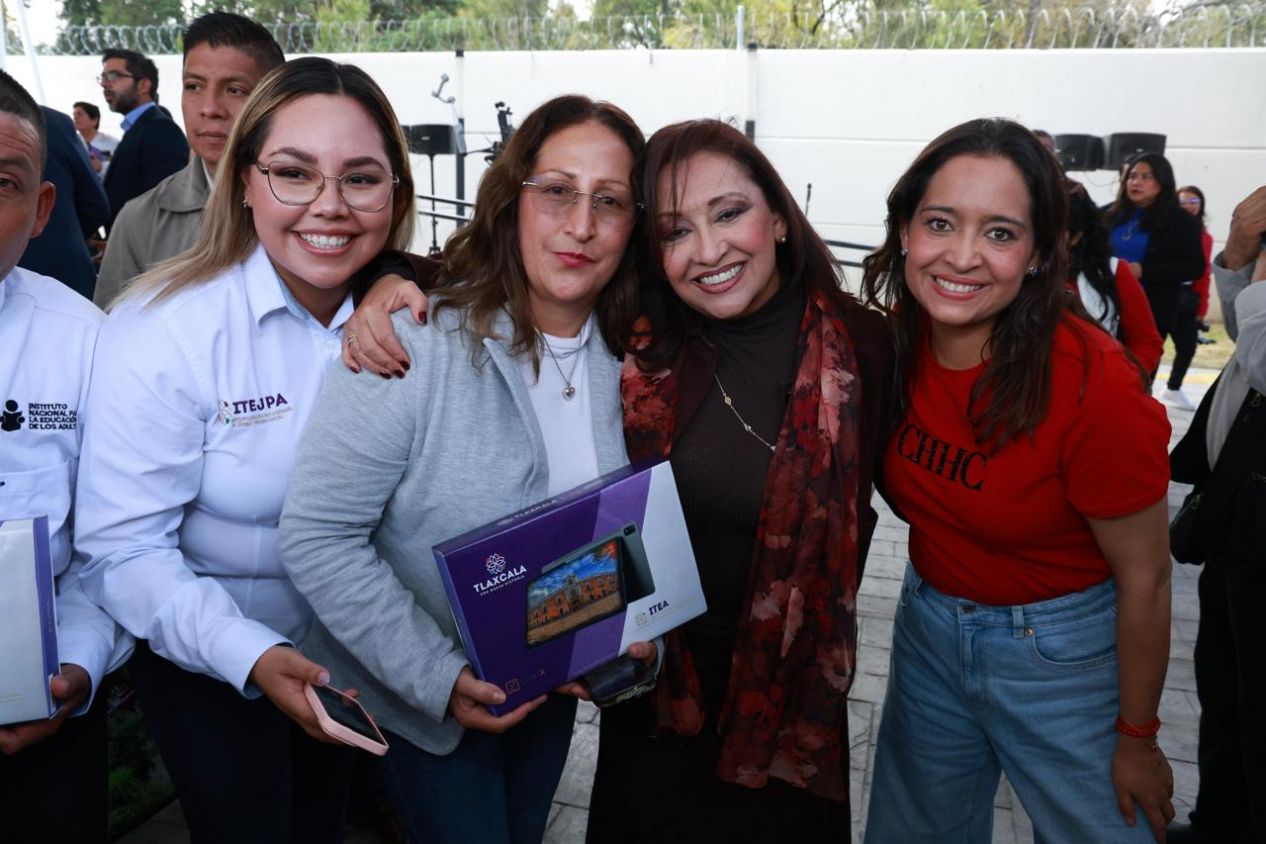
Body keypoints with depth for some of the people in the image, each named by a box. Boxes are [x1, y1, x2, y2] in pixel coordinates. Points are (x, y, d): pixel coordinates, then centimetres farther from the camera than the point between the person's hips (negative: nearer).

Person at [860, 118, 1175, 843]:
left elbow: (1143, 579, -16)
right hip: (928, 626, 5)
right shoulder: (890, 343, -13)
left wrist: (1137, 739, -6)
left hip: (1062, 651, -4)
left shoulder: (1093, 385, -28)